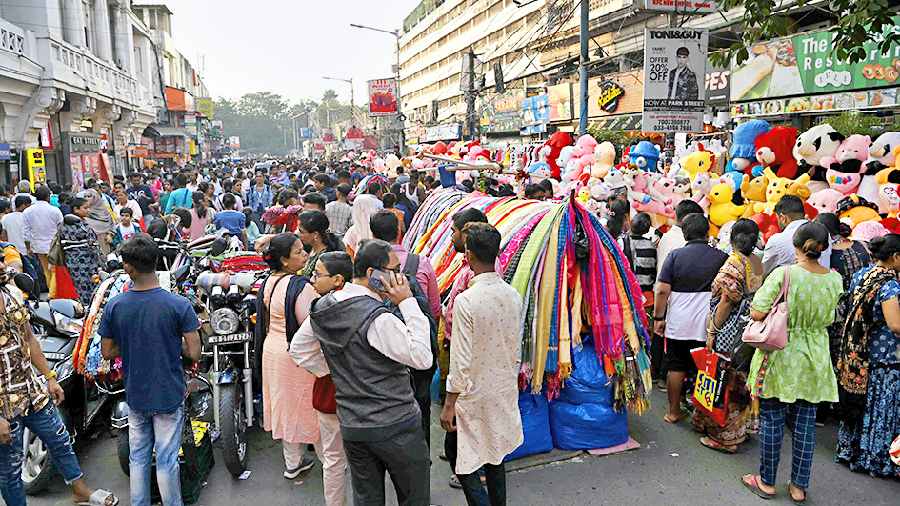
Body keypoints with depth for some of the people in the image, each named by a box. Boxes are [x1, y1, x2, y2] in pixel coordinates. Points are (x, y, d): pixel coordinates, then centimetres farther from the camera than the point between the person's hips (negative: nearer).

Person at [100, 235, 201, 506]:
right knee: (166, 460, 9)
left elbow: (107, 352, -1)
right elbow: (194, 353, -17)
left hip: (135, 395, 3)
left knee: (138, 458, 19)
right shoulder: (179, 305, -19)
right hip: (169, 395, -3)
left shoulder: (114, 306, -10)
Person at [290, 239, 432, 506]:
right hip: (395, 425, -7)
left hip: (351, 426, 7)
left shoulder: (323, 308, 0)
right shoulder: (378, 319, -25)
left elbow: (299, 350, 12)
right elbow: (422, 358, -21)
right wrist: (407, 302, -20)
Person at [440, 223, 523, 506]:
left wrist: (449, 404, -11)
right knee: (495, 453, 22)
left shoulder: (466, 300, -23)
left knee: (457, 452, 12)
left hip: (475, 393, -6)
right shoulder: (513, 295, -4)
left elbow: (461, 361, -21)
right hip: (505, 389, 6)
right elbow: (516, 348, 6)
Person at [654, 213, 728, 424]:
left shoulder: (675, 255, -4)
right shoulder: (721, 257, -3)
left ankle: (674, 411, 20)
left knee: (675, 367, 10)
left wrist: (658, 318, 2)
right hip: (708, 325, 0)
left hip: (678, 324, 0)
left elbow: (662, 290, -7)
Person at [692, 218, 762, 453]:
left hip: (731, 334, -7)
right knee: (741, 382, 18)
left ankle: (723, 436, 12)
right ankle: (740, 429, 30)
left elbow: (726, 302, -17)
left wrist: (712, 332, -12)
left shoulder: (733, 263, -15)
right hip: (751, 334, 7)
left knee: (724, 383, 3)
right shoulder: (759, 263, 4)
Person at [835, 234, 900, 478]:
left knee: (857, 403, 19)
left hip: (855, 354, 7)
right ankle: (873, 459, 21)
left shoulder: (860, 275, 3)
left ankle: (849, 449, 30)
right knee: (879, 409, 8)